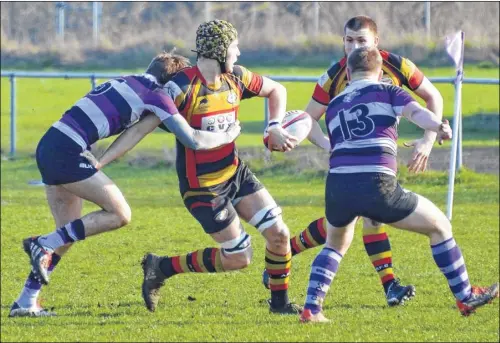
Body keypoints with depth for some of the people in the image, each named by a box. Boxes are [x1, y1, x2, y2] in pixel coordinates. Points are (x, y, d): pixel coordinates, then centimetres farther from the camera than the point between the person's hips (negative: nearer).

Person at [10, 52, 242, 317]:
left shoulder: (126, 83, 21)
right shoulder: (155, 94, -3)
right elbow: (194, 140, -5)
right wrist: (228, 136, 12)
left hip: (48, 148, 9)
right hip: (67, 153, -9)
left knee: (68, 235, 15)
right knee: (120, 215, -2)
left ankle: (25, 302, 14)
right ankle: (43, 244, -6)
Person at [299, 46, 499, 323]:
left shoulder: (333, 107, 24)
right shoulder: (387, 92, 12)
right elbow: (416, 112, -8)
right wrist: (440, 127, -25)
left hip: (337, 186, 4)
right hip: (377, 186, -4)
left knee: (335, 245, 33)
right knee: (439, 226, 16)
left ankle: (311, 309, 20)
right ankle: (465, 297, 19)